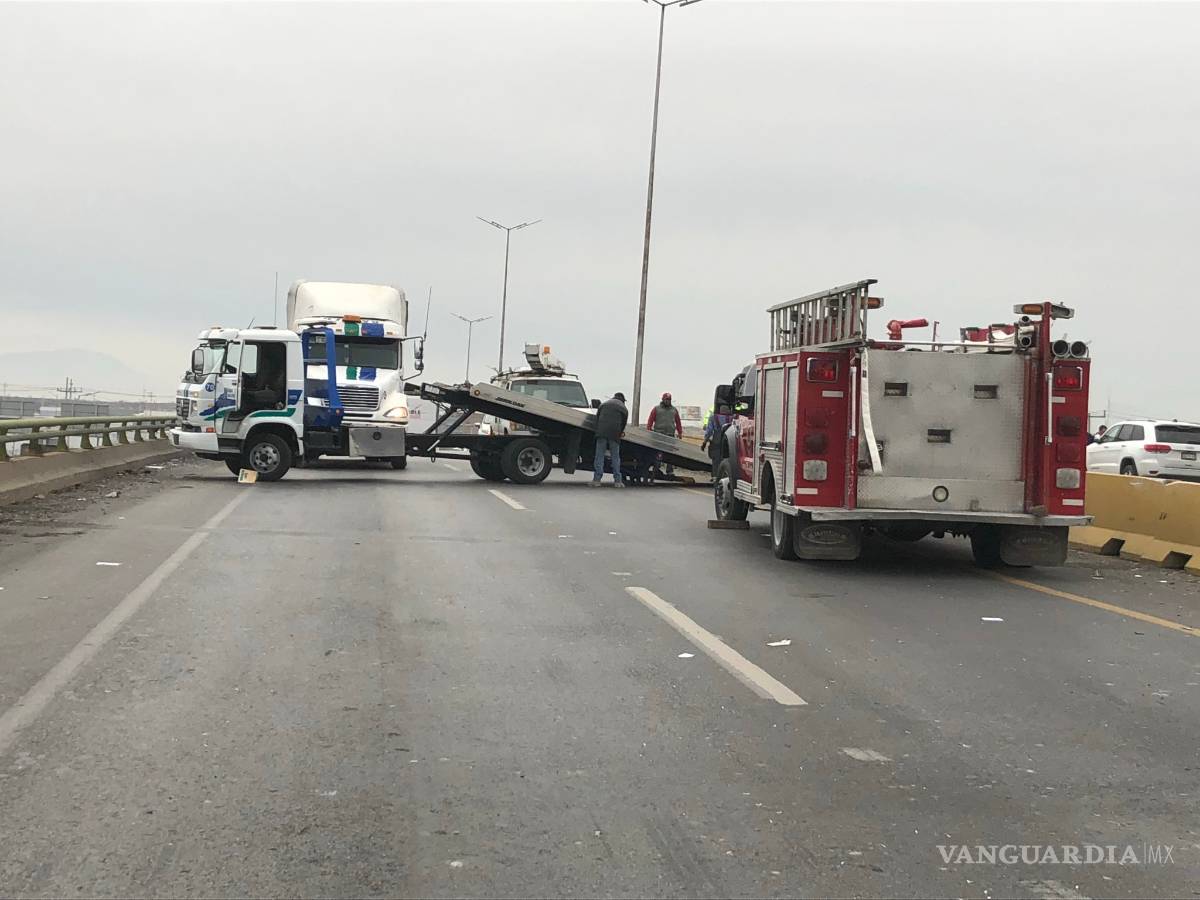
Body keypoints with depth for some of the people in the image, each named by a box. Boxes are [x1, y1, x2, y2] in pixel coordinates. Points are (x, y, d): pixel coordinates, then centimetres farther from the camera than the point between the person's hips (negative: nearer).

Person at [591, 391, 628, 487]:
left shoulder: (603, 404, 21)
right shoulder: (623, 408, 16)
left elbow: (597, 418, 17)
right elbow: (624, 423, 15)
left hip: (601, 433, 1)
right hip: (614, 434, -1)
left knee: (599, 456, 0)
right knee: (615, 457, 5)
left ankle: (597, 479, -7)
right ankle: (617, 480, 3)